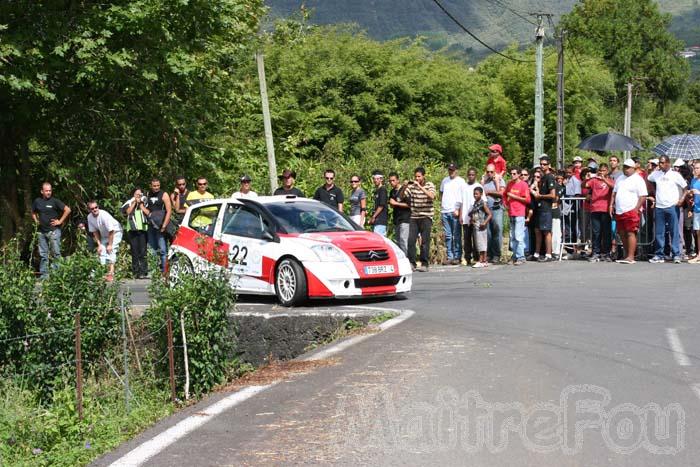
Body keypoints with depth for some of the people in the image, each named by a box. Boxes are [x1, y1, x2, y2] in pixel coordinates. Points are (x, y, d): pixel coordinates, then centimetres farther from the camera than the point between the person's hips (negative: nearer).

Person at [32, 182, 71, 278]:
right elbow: (33, 212, 27)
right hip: (42, 232, 5)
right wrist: (36, 221, 12)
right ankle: (43, 275, 13)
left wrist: (60, 221, -8)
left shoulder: (55, 201, -7)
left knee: (55, 253, -6)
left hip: (53, 231, -5)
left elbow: (67, 210, -8)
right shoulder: (37, 201, 8)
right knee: (43, 254, 8)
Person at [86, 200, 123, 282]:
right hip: (104, 235, 7)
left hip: (115, 232, -7)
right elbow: (94, 231, -1)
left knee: (110, 250, -21)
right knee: (102, 251, -2)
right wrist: (99, 245, -7)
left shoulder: (104, 215, -32)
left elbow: (111, 231, -28)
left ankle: (111, 274, -25)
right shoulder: (90, 217, -12)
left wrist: (110, 245, -23)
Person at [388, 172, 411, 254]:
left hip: (405, 219, -8)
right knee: (398, 241, 9)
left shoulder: (404, 190, -8)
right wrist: (392, 203, -2)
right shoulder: (392, 192, 15)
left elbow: (409, 204, -12)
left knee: (403, 240, -14)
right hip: (396, 219, 8)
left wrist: (396, 203, -8)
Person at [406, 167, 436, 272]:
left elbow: (432, 196, -18)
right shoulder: (412, 185, 8)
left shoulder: (429, 185, 1)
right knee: (411, 240, -6)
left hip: (426, 217, -2)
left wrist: (420, 186, -23)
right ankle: (412, 263, 2)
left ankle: (424, 264, 3)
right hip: (414, 217, 3)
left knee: (425, 241, -3)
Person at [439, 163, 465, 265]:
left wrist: (458, 210, -13)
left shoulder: (460, 181, 0)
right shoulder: (444, 180, 17)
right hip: (444, 211, 5)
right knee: (448, 236, 5)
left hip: (455, 211, -5)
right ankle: (449, 257, 7)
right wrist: (441, 204, 15)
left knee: (457, 236, -3)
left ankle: (457, 257, -1)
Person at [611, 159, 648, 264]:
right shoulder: (620, 179, 18)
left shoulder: (638, 179, -5)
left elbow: (643, 197, -10)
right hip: (619, 211, 7)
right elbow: (614, 193, 23)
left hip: (631, 211, -7)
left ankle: (631, 257, -13)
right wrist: (611, 205, 11)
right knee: (623, 234, 9)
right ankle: (627, 255, 17)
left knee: (631, 233, -11)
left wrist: (636, 209, -16)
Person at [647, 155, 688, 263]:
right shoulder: (656, 174, 10)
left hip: (672, 207, -4)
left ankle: (676, 254, -1)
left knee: (674, 231, -3)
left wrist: (682, 198, -14)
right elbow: (647, 180, 25)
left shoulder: (675, 175, -1)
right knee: (659, 233, 5)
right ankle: (659, 255, 10)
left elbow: (685, 187, 1)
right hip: (659, 207, 4)